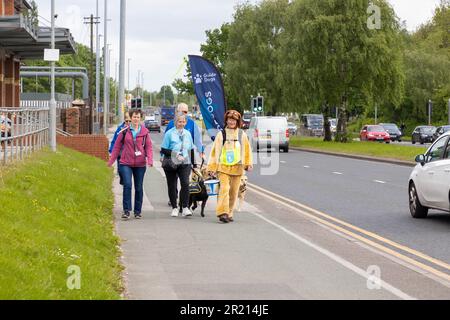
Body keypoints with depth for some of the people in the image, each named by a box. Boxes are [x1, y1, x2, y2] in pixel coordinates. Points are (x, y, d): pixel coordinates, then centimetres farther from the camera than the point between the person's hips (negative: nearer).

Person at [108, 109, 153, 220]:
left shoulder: (145, 132, 4)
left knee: (139, 188, 8)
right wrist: (111, 160, 4)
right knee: (127, 185, -14)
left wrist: (150, 160, -13)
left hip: (140, 164, 1)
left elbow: (149, 147, 3)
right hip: (126, 163, -1)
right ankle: (126, 210, -10)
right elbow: (117, 146, 7)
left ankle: (138, 211, 19)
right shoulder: (125, 131, 3)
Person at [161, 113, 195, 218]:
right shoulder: (169, 133, -2)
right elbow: (164, 150, -5)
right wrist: (176, 155, -15)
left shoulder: (187, 134, 11)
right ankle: (174, 208, 19)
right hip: (171, 164, -2)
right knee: (172, 186, 5)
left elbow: (191, 149, 20)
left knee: (185, 183, -16)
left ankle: (185, 207, -13)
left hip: (185, 163, 2)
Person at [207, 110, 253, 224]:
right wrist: (212, 167, 2)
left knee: (234, 192, 7)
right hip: (223, 167, -2)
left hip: (237, 168, 2)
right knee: (224, 189, -17)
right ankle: (223, 213, -22)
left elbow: (247, 150, 13)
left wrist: (249, 164, 4)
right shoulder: (221, 134, 3)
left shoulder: (242, 134, 7)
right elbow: (215, 151, 5)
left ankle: (230, 213, 19)